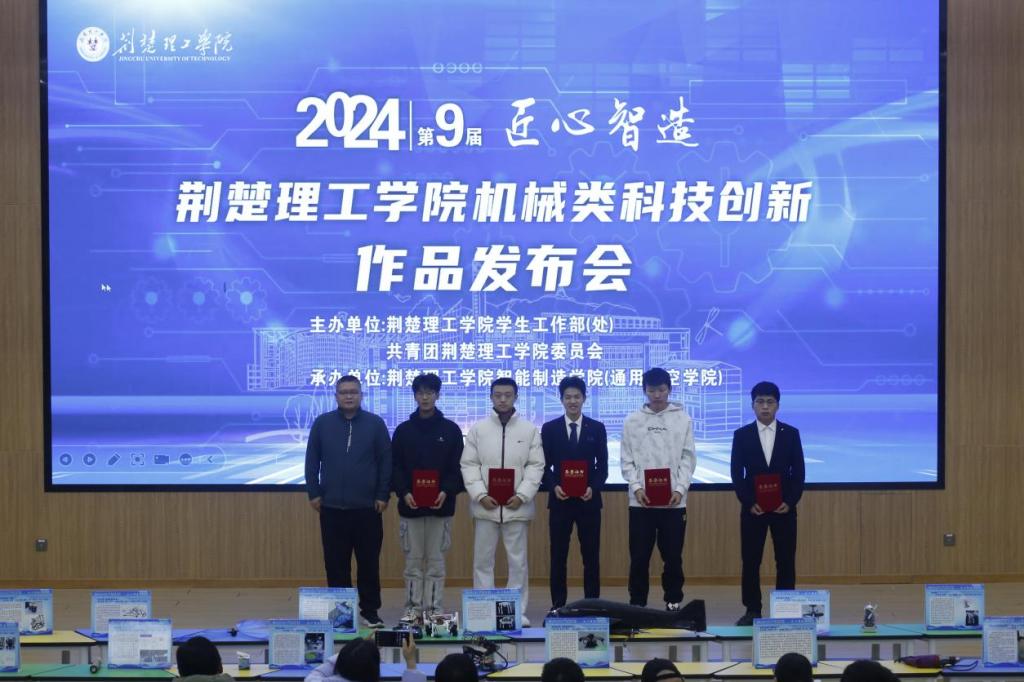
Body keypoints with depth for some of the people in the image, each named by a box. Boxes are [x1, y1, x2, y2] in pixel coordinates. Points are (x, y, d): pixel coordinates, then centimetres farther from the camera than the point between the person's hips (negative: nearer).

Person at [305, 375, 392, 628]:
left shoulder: (375, 424, 2)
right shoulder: (322, 424, 4)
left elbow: (386, 461, 3)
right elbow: (311, 461, 7)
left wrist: (383, 495, -2)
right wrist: (313, 493, 2)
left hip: (367, 508, -1)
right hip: (332, 507, 1)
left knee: (369, 562, 3)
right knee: (336, 563, 5)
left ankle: (370, 611, 11)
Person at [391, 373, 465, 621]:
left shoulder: (451, 430, 4)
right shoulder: (403, 430, 6)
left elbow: (458, 467, 2)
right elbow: (395, 467, 4)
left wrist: (447, 491, -14)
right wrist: (404, 492, -12)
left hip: (440, 506, -1)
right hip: (410, 506, 1)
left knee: (436, 561, 2)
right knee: (413, 560, 5)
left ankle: (435, 608, 7)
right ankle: (413, 607, 11)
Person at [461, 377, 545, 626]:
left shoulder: (529, 430, 4)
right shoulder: (478, 429, 6)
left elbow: (536, 466, 1)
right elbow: (469, 465, 2)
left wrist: (522, 496, -11)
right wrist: (480, 495, -10)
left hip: (516, 506, 0)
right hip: (485, 506, 0)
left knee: (518, 561, 3)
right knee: (483, 561, 3)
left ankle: (518, 612, 9)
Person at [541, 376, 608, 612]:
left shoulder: (597, 428, 5)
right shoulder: (549, 429, 4)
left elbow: (602, 466, 4)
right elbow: (545, 466, 4)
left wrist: (593, 488, -12)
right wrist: (554, 487, -13)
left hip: (589, 500, 0)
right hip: (559, 500, 0)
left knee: (591, 556, 2)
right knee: (558, 557, 3)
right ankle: (558, 605, 8)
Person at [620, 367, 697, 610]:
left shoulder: (683, 419, 4)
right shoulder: (632, 421, 5)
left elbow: (688, 458, 2)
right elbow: (627, 460, 4)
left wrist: (680, 489, -10)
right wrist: (636, 487, -10)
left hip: (673, 501, 0)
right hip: (641, 501, 0)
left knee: (673, 556, 4)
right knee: (639, 557, 1)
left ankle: (673, 603, 13)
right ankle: (637, 604, 9)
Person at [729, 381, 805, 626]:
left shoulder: (791, 434, 4)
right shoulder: (742, 435, 3)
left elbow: (798, 472, 2)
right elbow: (737, 474, 1)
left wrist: (790, 502, -9)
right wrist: (749, 502, -10)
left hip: (784, 507, 0)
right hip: (752, 508, 0)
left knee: (786, 561, 1)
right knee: (750, 560, 1)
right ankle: (752, 610, 7)